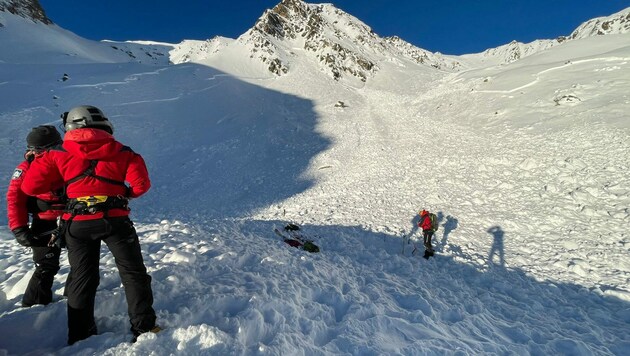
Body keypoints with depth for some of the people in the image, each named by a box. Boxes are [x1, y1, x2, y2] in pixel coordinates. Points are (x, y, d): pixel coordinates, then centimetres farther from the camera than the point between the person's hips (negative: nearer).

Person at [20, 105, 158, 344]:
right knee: (133, 273, 10)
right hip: (115, 220, -2)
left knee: (82, 278, 18)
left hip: (77, 224, 2)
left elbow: (31, 186, 5)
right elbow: (141, 185, -6)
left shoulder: (59, 154, 8)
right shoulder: (122, 152, 4)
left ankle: (80, 335, 26)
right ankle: (144, 327, 11)